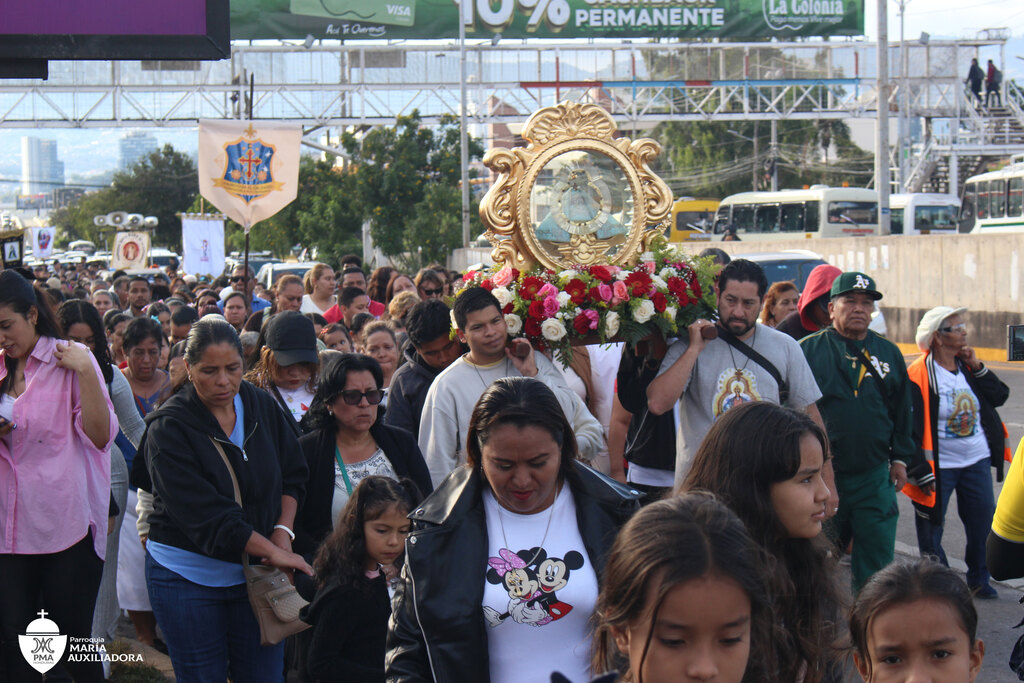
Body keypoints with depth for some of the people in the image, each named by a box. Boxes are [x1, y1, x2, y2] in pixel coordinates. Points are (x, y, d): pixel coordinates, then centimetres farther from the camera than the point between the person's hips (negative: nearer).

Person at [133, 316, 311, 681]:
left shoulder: (262, 405, 3)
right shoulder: (168, 428, -13)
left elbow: (293, 475, 12)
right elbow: (205, 515, -19)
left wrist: (282, 533, -6)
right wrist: (272, 551, -20)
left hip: (255, 571, 4)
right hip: (188, 578, -4)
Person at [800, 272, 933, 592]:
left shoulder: (889, 353, 10)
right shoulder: (808, 350, -3)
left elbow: (902, 412, 18)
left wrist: (901, 458, 13)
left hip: (874, 478, 3)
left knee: (876, 563, 5)